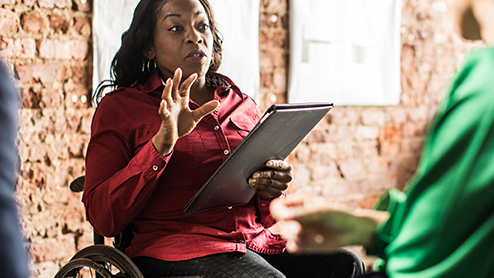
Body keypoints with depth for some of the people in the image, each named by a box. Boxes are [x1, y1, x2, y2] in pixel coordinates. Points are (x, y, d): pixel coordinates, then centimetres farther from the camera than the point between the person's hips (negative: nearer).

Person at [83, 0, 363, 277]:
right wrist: (161, 143, -14)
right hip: (175, 249, -5)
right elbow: (103, 218, -4)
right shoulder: (119, 106, 7)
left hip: (257, 243, 6)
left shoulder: (242, 104, 20)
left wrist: (272, 190, -1)